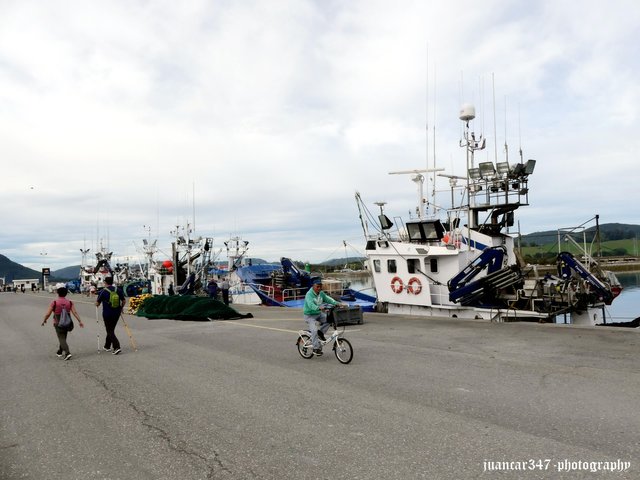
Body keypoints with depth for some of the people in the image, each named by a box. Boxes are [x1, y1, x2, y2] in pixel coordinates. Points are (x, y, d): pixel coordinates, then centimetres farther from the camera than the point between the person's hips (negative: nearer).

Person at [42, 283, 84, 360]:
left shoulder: (54, 302, -14)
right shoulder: (69, 302, -5)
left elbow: (48, 314, -11)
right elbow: (75, 313, -9)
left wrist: (44, 320, 7)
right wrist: (80, 321, -6)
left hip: (58, 323, -4)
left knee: (61, 339, -2)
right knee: (63, 337, 21)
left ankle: (67, 353, -17)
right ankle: (60, 352, 37)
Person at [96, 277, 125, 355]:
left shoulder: (102, 291, -10)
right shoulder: (118, 290, 1)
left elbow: (97, 304, -6)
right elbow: (123, 301, 6)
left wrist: (96, 303, 18)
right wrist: (121, 308, 23)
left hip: (107, 314, -5)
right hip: (117, 313, 5)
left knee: (110, 331, 0)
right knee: (111, 330, 20)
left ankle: (117, 347, -15)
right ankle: (107, 346, 32)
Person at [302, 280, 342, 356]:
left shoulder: (321, 293, 2)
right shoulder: (309, 294, -22)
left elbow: (328, 299, 5)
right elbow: (310, 305, -36)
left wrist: (337, 303, -12)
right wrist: (319, 307, -54)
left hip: (319, 314, 7)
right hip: (309, 315, -7)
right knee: (314, 330, -19)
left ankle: (320, 332, 5)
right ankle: (316, 348, -8)